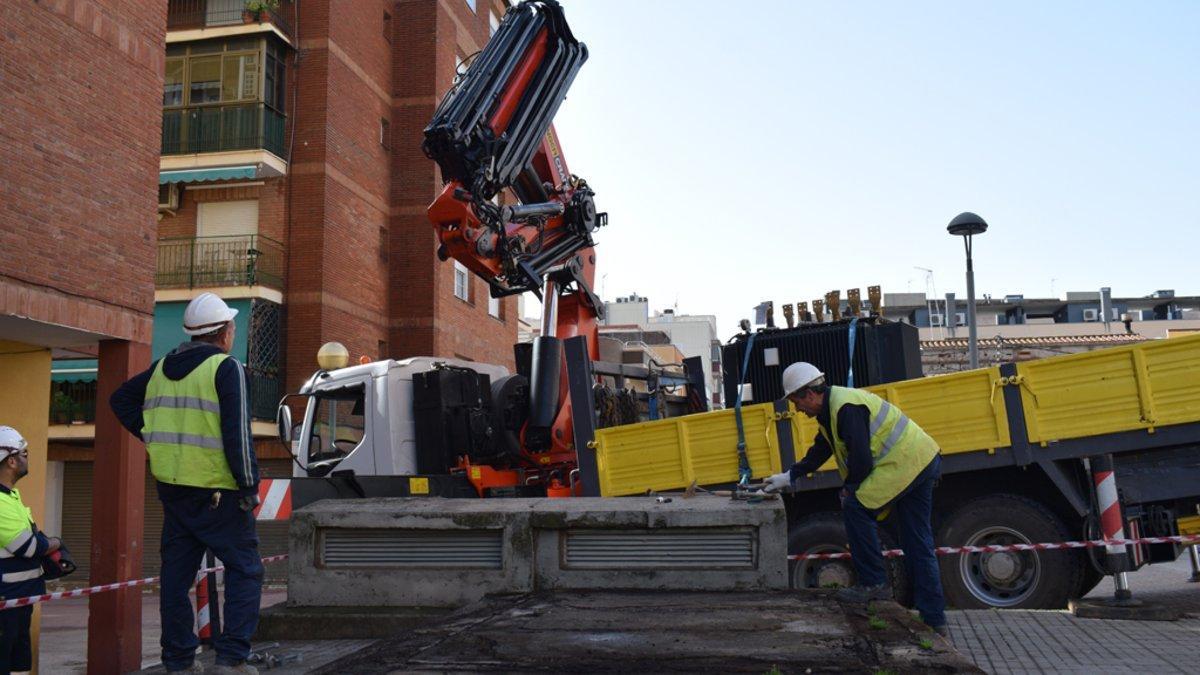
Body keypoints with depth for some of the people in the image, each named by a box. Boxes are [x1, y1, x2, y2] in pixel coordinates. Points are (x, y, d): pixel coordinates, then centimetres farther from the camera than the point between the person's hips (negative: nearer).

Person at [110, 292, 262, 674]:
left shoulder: (163, 367, 13)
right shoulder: (226, 368, -10)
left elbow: (121, 399, 24)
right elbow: (237, 433, -17)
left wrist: (156, 437, 17)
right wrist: (250, 486, -11)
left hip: (172, 488, 7)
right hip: (216, 492, -7)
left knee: (176, 574, 11)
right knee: (244, 571, 3)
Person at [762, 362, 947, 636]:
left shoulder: (846, 407, -19)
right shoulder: (830, 408, 14)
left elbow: (861, 458, -22)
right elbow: (820, 451, 25)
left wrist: (849, 488, -5)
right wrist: (788, 477, 24)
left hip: (904, 462, -11)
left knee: (856, 508, -11)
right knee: (918, 543, 10)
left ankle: (873, 583, -4)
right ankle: (934, 619, 14)